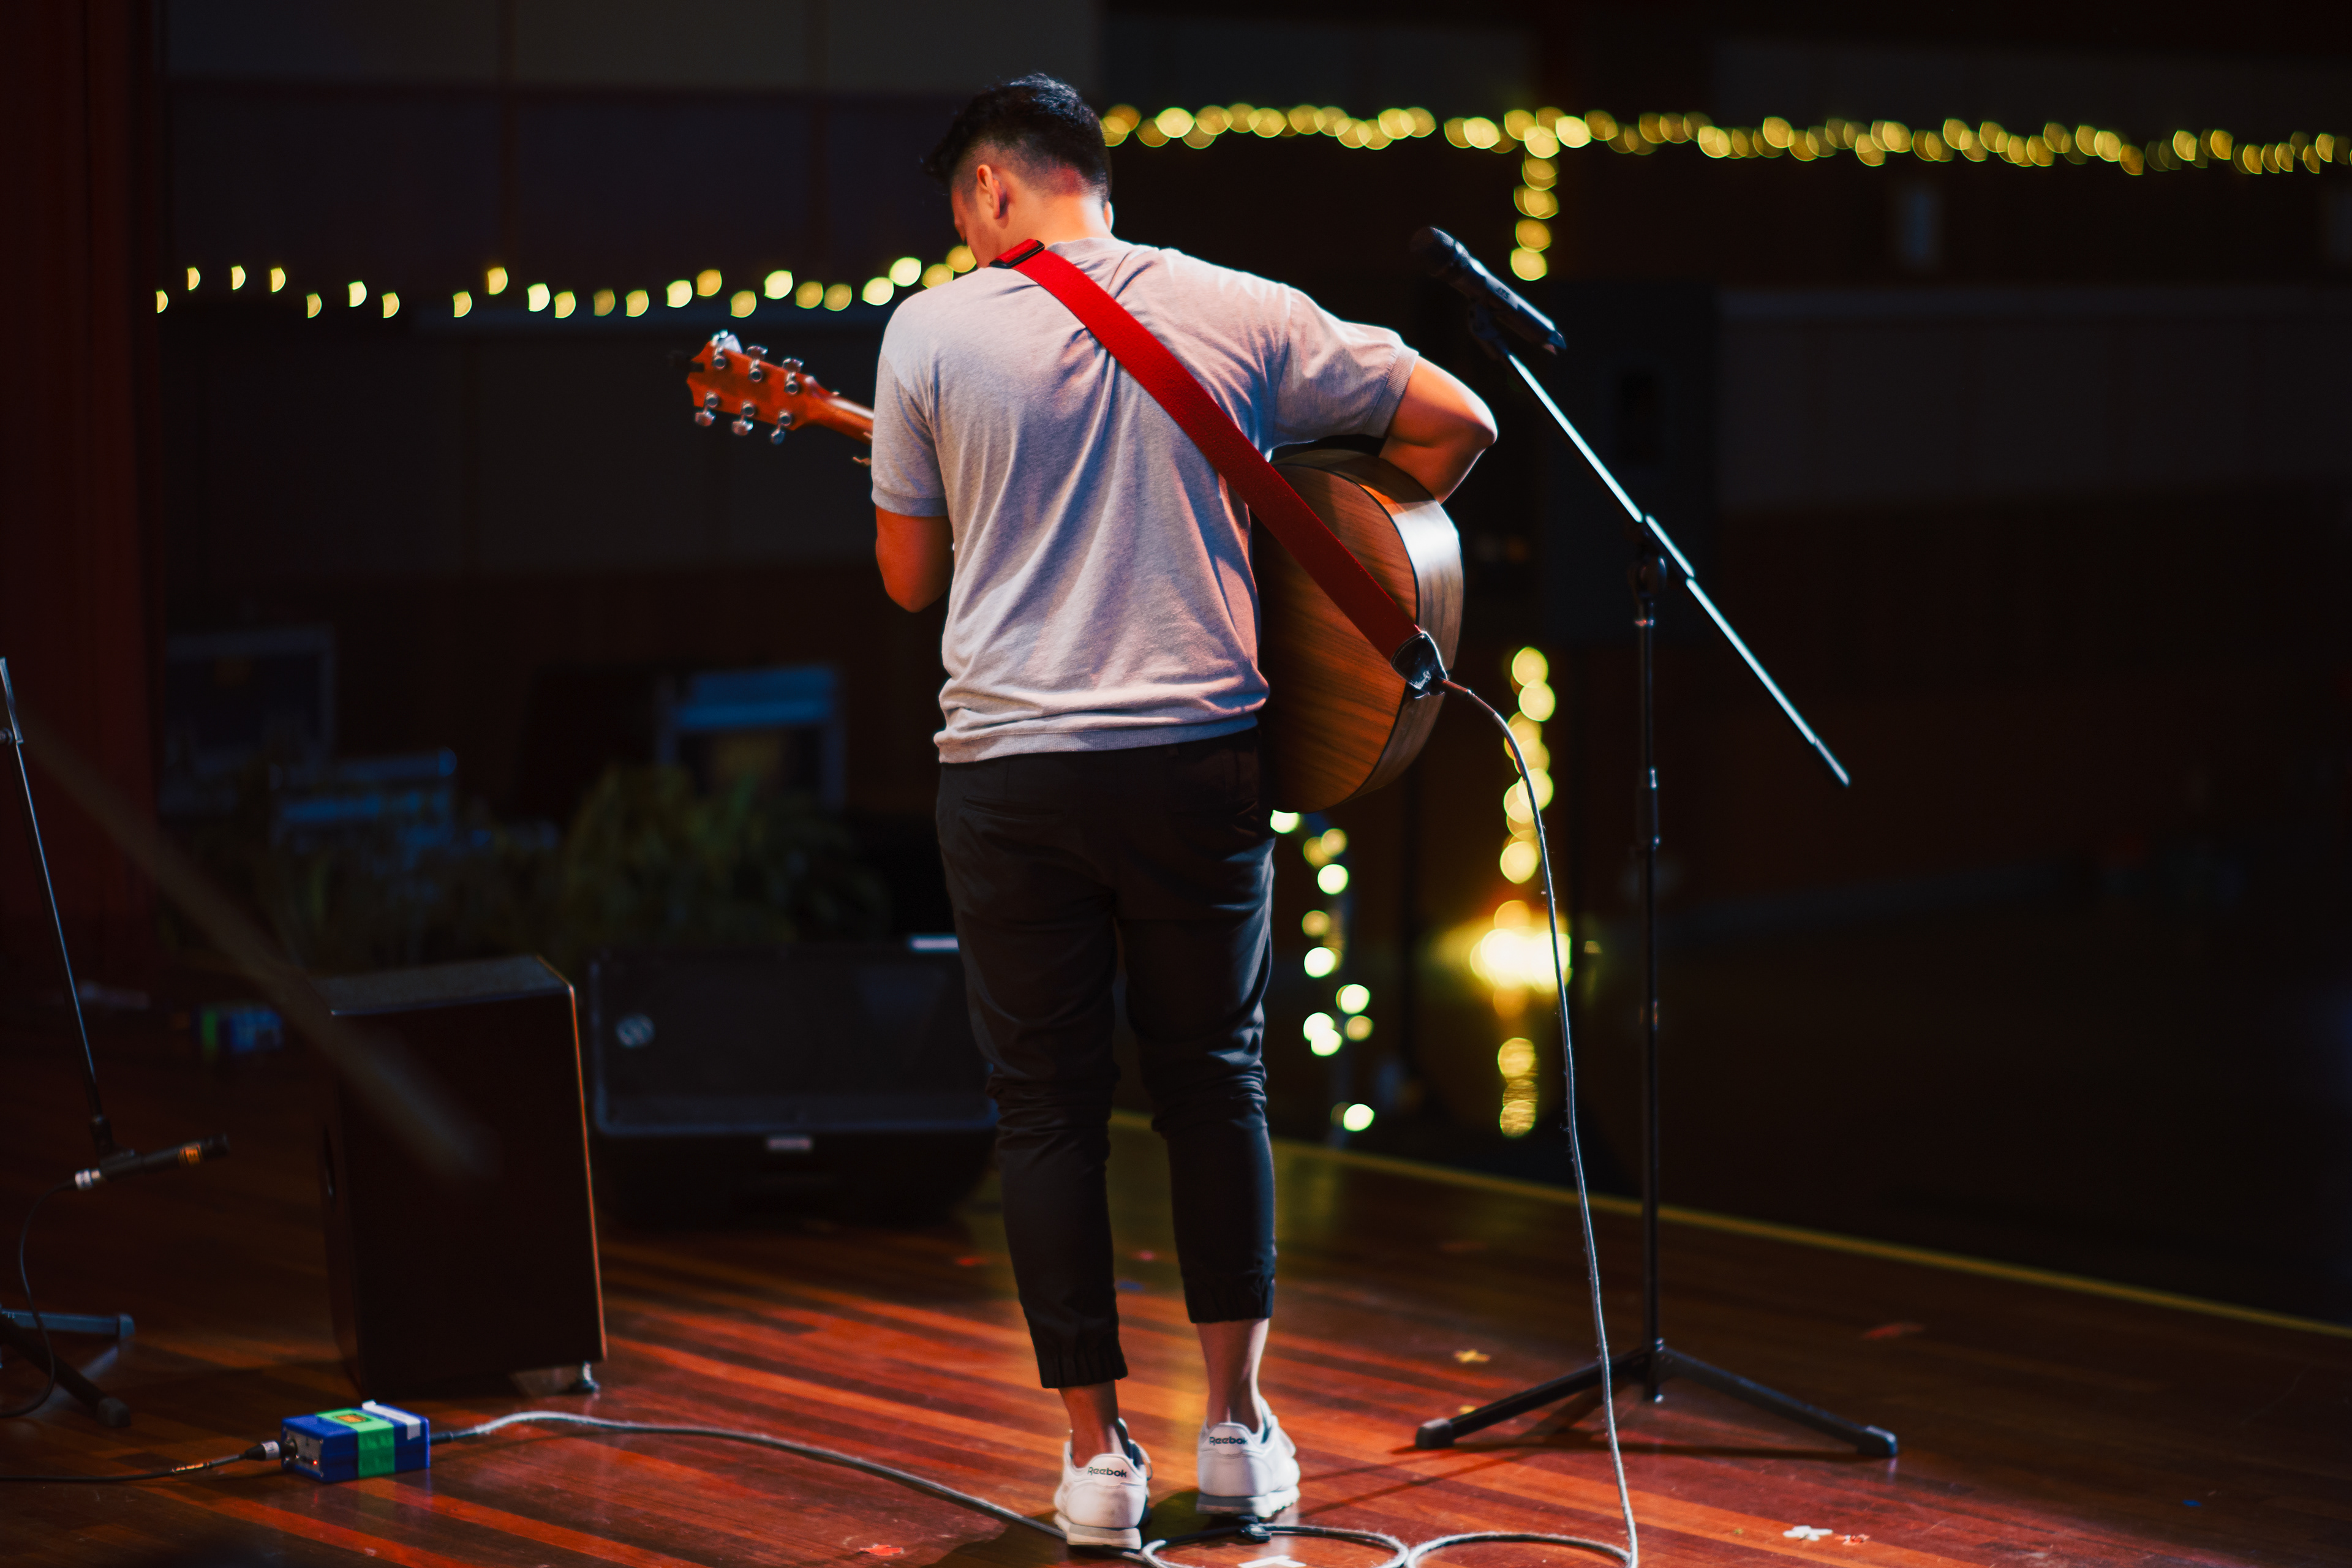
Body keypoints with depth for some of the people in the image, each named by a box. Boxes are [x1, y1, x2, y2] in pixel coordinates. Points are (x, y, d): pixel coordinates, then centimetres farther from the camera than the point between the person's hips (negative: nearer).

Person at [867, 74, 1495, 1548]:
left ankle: (1099, 1452, 9)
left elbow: (909, 574, 6)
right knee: (1216, 1077, 16)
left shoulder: (933, 331, -2)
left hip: (1010, 762, -1)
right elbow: (1456, 418, 4)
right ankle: (1240, 1429, 18)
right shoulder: (1243, 314, 2)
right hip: (1200, 752, 2)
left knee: (1048, 1104, 8)